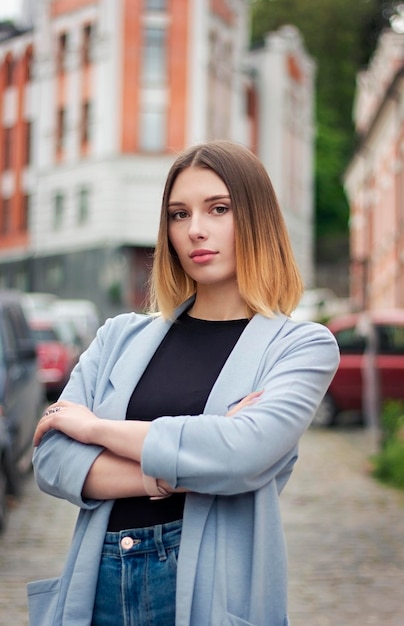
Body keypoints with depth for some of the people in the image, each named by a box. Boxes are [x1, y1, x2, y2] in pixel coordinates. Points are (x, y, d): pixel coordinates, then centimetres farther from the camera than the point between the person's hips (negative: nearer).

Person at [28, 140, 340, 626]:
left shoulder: (303, 345, -2)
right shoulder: (122, 336, 7)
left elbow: (245, 453, -20)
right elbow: (52, 461, -3)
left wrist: (95, 426, -10)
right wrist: (175, 474, -18)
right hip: (99, 582, 3)